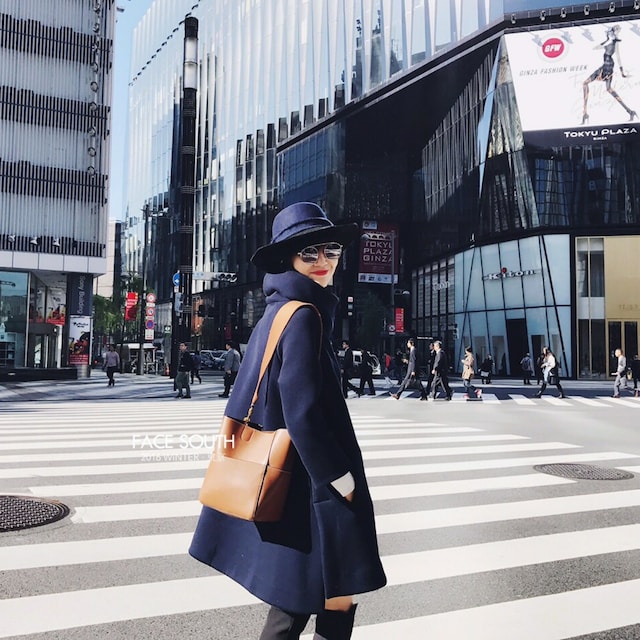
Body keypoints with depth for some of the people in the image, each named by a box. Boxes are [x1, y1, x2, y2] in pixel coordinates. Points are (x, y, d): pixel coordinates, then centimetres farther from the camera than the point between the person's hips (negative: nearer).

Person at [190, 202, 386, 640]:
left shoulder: (275, 313, 11)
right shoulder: (303, 315, -17)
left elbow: (251, 398, 14)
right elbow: (302, 410, -24)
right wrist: (340, 477, -16)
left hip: (277, 475, 10)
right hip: (306, 480, -10)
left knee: (299, 594, 21)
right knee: (336, 594, 5)